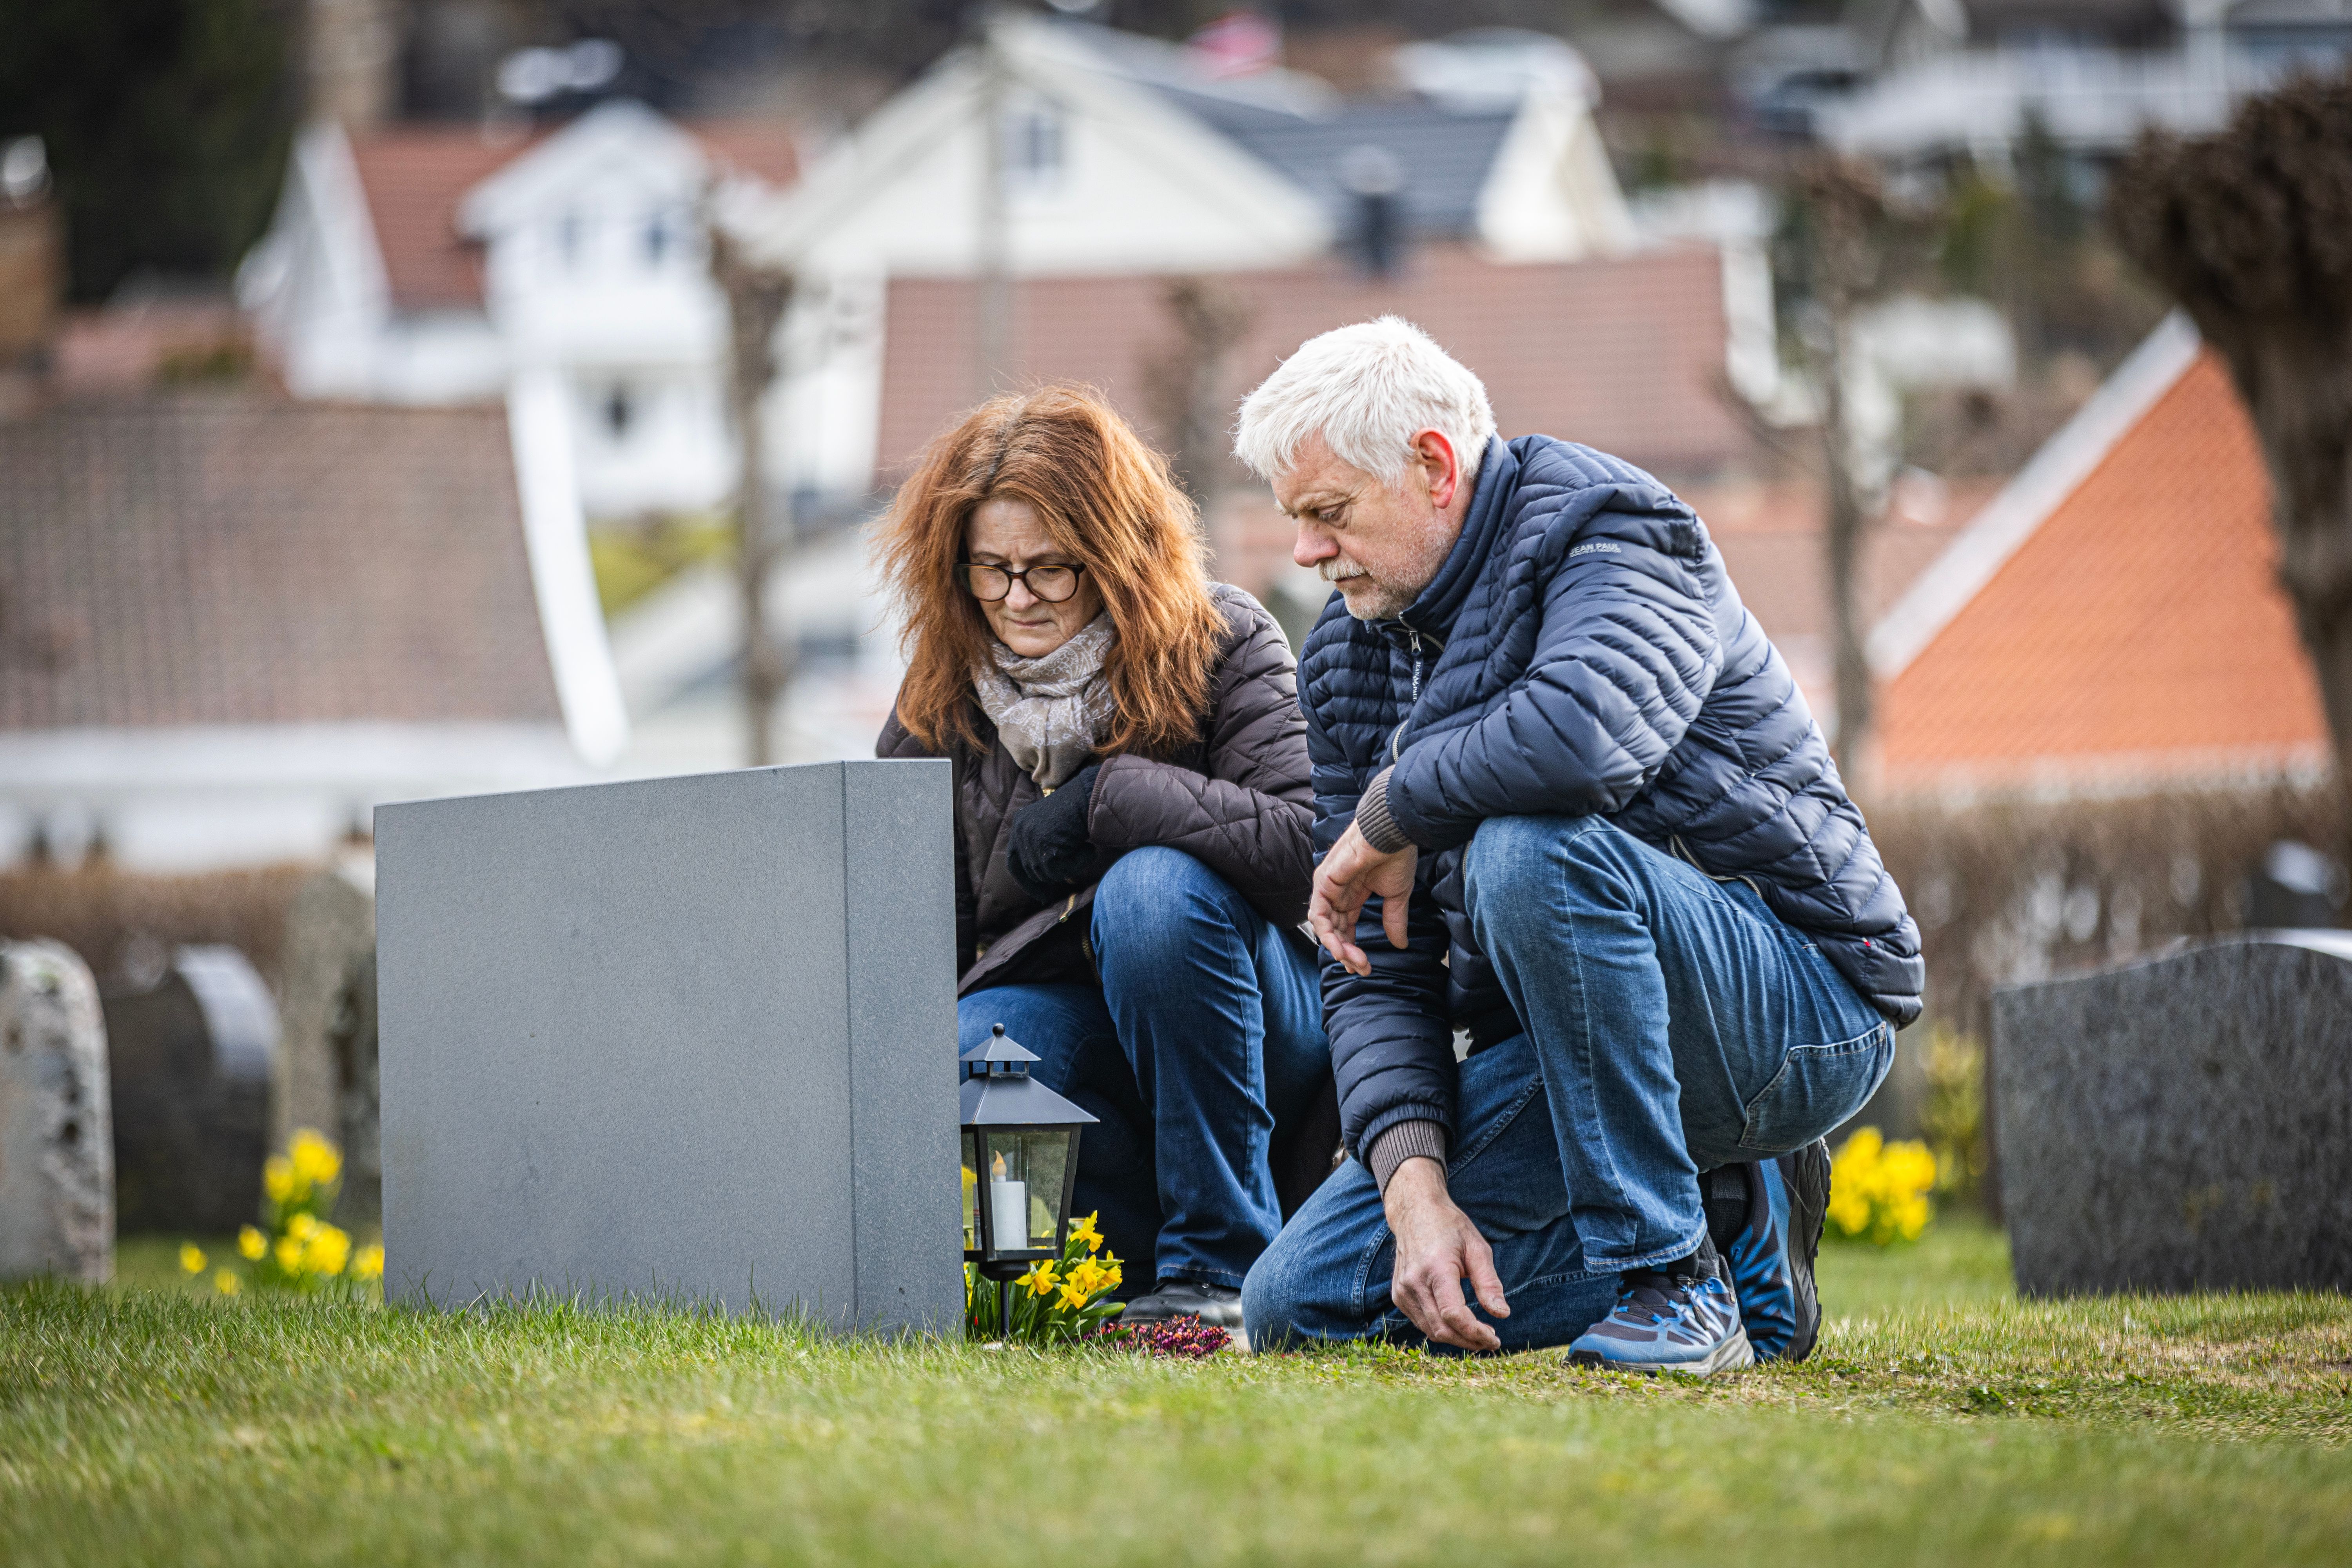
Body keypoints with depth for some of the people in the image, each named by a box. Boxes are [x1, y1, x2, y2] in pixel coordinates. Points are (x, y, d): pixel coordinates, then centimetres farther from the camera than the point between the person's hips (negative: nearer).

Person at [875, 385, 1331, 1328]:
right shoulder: (943, 703, 3)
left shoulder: (1223, 648, -9)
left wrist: (1100, 801, -24)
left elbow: (1309, 848, -25)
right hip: (1058, 1004, 3)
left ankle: (1223, 1262, -27)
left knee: (1154, 887, -35)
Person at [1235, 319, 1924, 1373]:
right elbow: (1378, 967, 3)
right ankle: (1732, 1221, 4)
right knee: (1298, 1304, -4)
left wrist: (1391, 816, -21)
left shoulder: (1609, 529, -14)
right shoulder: (1350, 655, 8)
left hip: (1803, 1009, -8)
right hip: (1563, 1049, 8)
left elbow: (1581, 737, -39)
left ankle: (1675, 1278, -23)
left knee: (1527, 849, -35)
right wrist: (1414, 1179, -14)